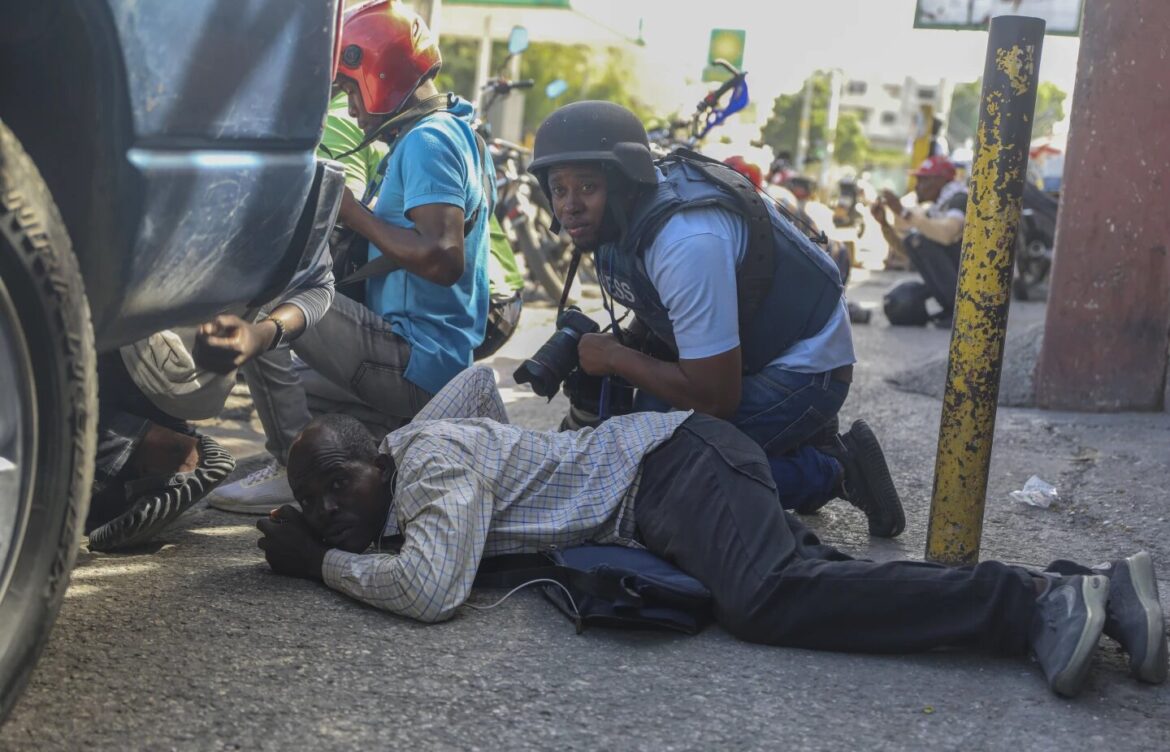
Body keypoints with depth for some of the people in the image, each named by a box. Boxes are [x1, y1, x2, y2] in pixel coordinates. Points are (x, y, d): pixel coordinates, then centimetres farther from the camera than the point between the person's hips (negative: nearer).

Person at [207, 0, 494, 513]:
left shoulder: (426, 142, -15)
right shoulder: (458, 134, 17)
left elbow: (443, 259, -28)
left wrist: (352, 213, -18)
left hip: (411, 364, -11)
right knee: (288, 384, 29)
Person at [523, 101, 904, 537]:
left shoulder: (687, 242, -33)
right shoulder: (623, 215, -5)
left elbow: (717, 396, -30)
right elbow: (657, 320, 12)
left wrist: (614, 358, -19)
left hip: (804, 367, -10)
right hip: (744, 350, 10)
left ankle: (833, 470, -3)